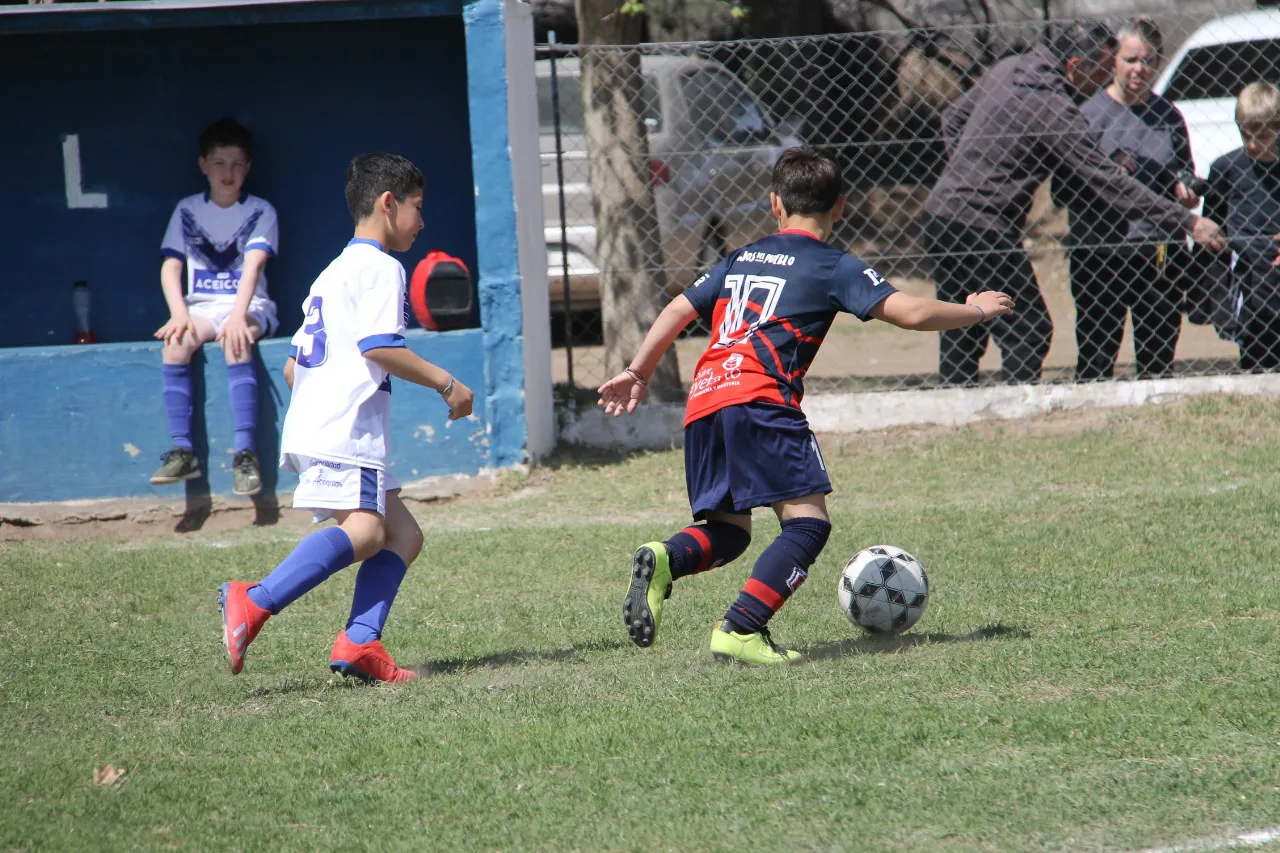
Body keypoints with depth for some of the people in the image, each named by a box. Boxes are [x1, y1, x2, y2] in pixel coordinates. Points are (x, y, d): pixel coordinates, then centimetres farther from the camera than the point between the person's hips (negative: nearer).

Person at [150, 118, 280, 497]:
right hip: (201, 307, 2)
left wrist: (238, 314, -32)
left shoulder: (260, 212, 1)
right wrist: (180, 313, -20)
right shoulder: (188, 210, 8)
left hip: (250, 307, -2)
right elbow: (171, 267, 0)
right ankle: (182, 451, -30)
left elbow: (253, 265, -15)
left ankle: (245, 453, -38)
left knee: (236, 341, -36)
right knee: (174, 341, -30)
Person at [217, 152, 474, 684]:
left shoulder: (333, 273, 28)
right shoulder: (380, 268, -2)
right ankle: (254, 604, -38)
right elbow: (379, 346, -16)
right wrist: (445, 383, -8)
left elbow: (293, 366, 27)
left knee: (402, 534, 5)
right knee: (364, 530, -24)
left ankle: (360, 642, -14)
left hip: (310, 423, 10)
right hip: (345, 429, -10)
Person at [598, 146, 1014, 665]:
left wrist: (638, 373, 39)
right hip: (760, 399, -7)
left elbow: (677, 311, 28)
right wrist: (976, 311, 16)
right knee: (807, 523, -6)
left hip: (702, 402, 7)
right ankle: (741, 629, -22)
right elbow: (910, 313, 0)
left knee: (728, 531, 17)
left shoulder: (741, 259, 25)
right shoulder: (834, 268, 7)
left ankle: (666, 560, -16)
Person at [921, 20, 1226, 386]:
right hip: (982, 229, -9)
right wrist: (1187, 222, -19)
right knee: (1028, 331, -6)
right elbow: (1109, 183, -20)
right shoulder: (1056, 111, -18)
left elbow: (953, 118, 20)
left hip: (941, 213, 9)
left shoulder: (1008, 68, 8)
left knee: (960, 336, 13)